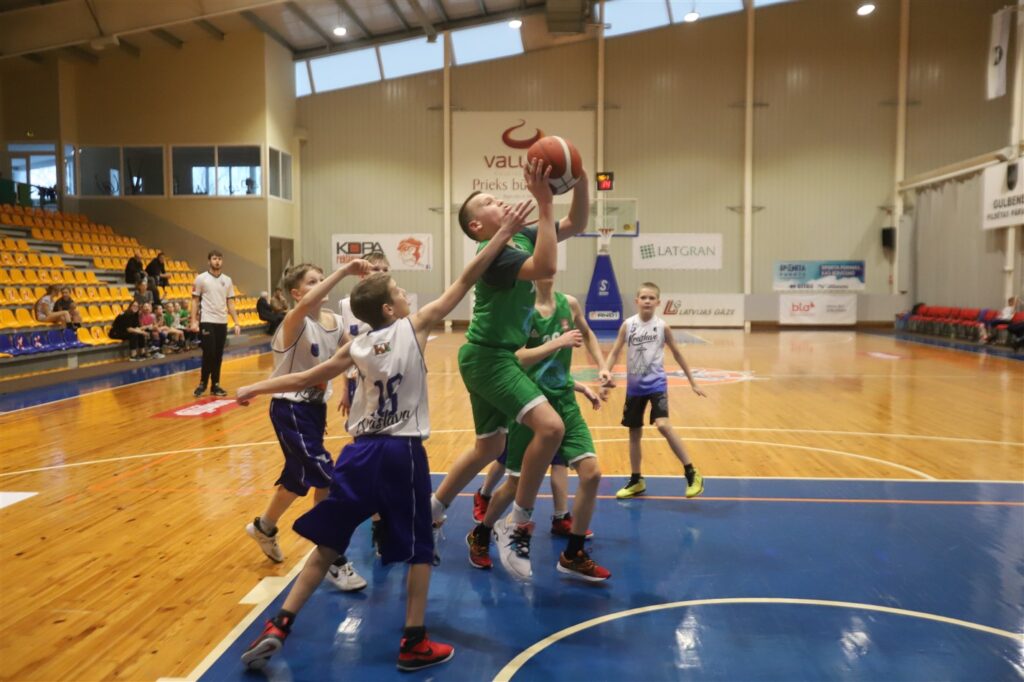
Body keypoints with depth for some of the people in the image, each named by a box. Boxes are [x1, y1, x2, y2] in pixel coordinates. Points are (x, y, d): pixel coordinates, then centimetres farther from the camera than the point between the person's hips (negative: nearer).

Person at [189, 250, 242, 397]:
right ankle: (202, 384, 8)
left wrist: (236, 322, 4)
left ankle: (215, 385, 14)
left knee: (218, 355, 6)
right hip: (207, 321, -4)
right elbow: (195, 301, 0)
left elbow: (230, 303, 11)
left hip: (222, 322, 4)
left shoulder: (227, 280, 9)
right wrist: (193, 321, -8)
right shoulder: (201, 278, -1)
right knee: (209, 354, -7)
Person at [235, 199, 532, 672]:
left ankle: (277, 628, 14)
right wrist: (503, 234, -3)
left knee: (327, 545, 15)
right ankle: (414, 643, 15)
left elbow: (306, 379, 17)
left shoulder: (355, 347, 8)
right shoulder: (415, 326, -3)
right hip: (402, 453, -4)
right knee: (419, 549, 11)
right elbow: (464, 282, -5)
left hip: (360, 452, 4)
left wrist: (256, 388, 32)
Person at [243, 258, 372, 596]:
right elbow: (307, 305, -43)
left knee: (299, 476, 22)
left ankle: (263, 527, 49)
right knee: (326, 478, -14)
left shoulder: (335, 323, 1)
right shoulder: (294, 322, -20)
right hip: (290, 408, -8)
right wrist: (344, 271, -48)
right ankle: (333, 560, -2)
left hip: (316, 406, 8)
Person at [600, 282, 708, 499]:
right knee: (634, 433, 11)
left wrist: (693, 382, 10)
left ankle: (692, 474, -12)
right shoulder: (628, 325, -2)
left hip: (656, 384, -3)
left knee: (663, 425, -23)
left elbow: (676, 353, 6)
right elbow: (615, 352, 0)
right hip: (634, 386, 3)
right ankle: (636, 481, 27)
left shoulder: (662, 326, -5)